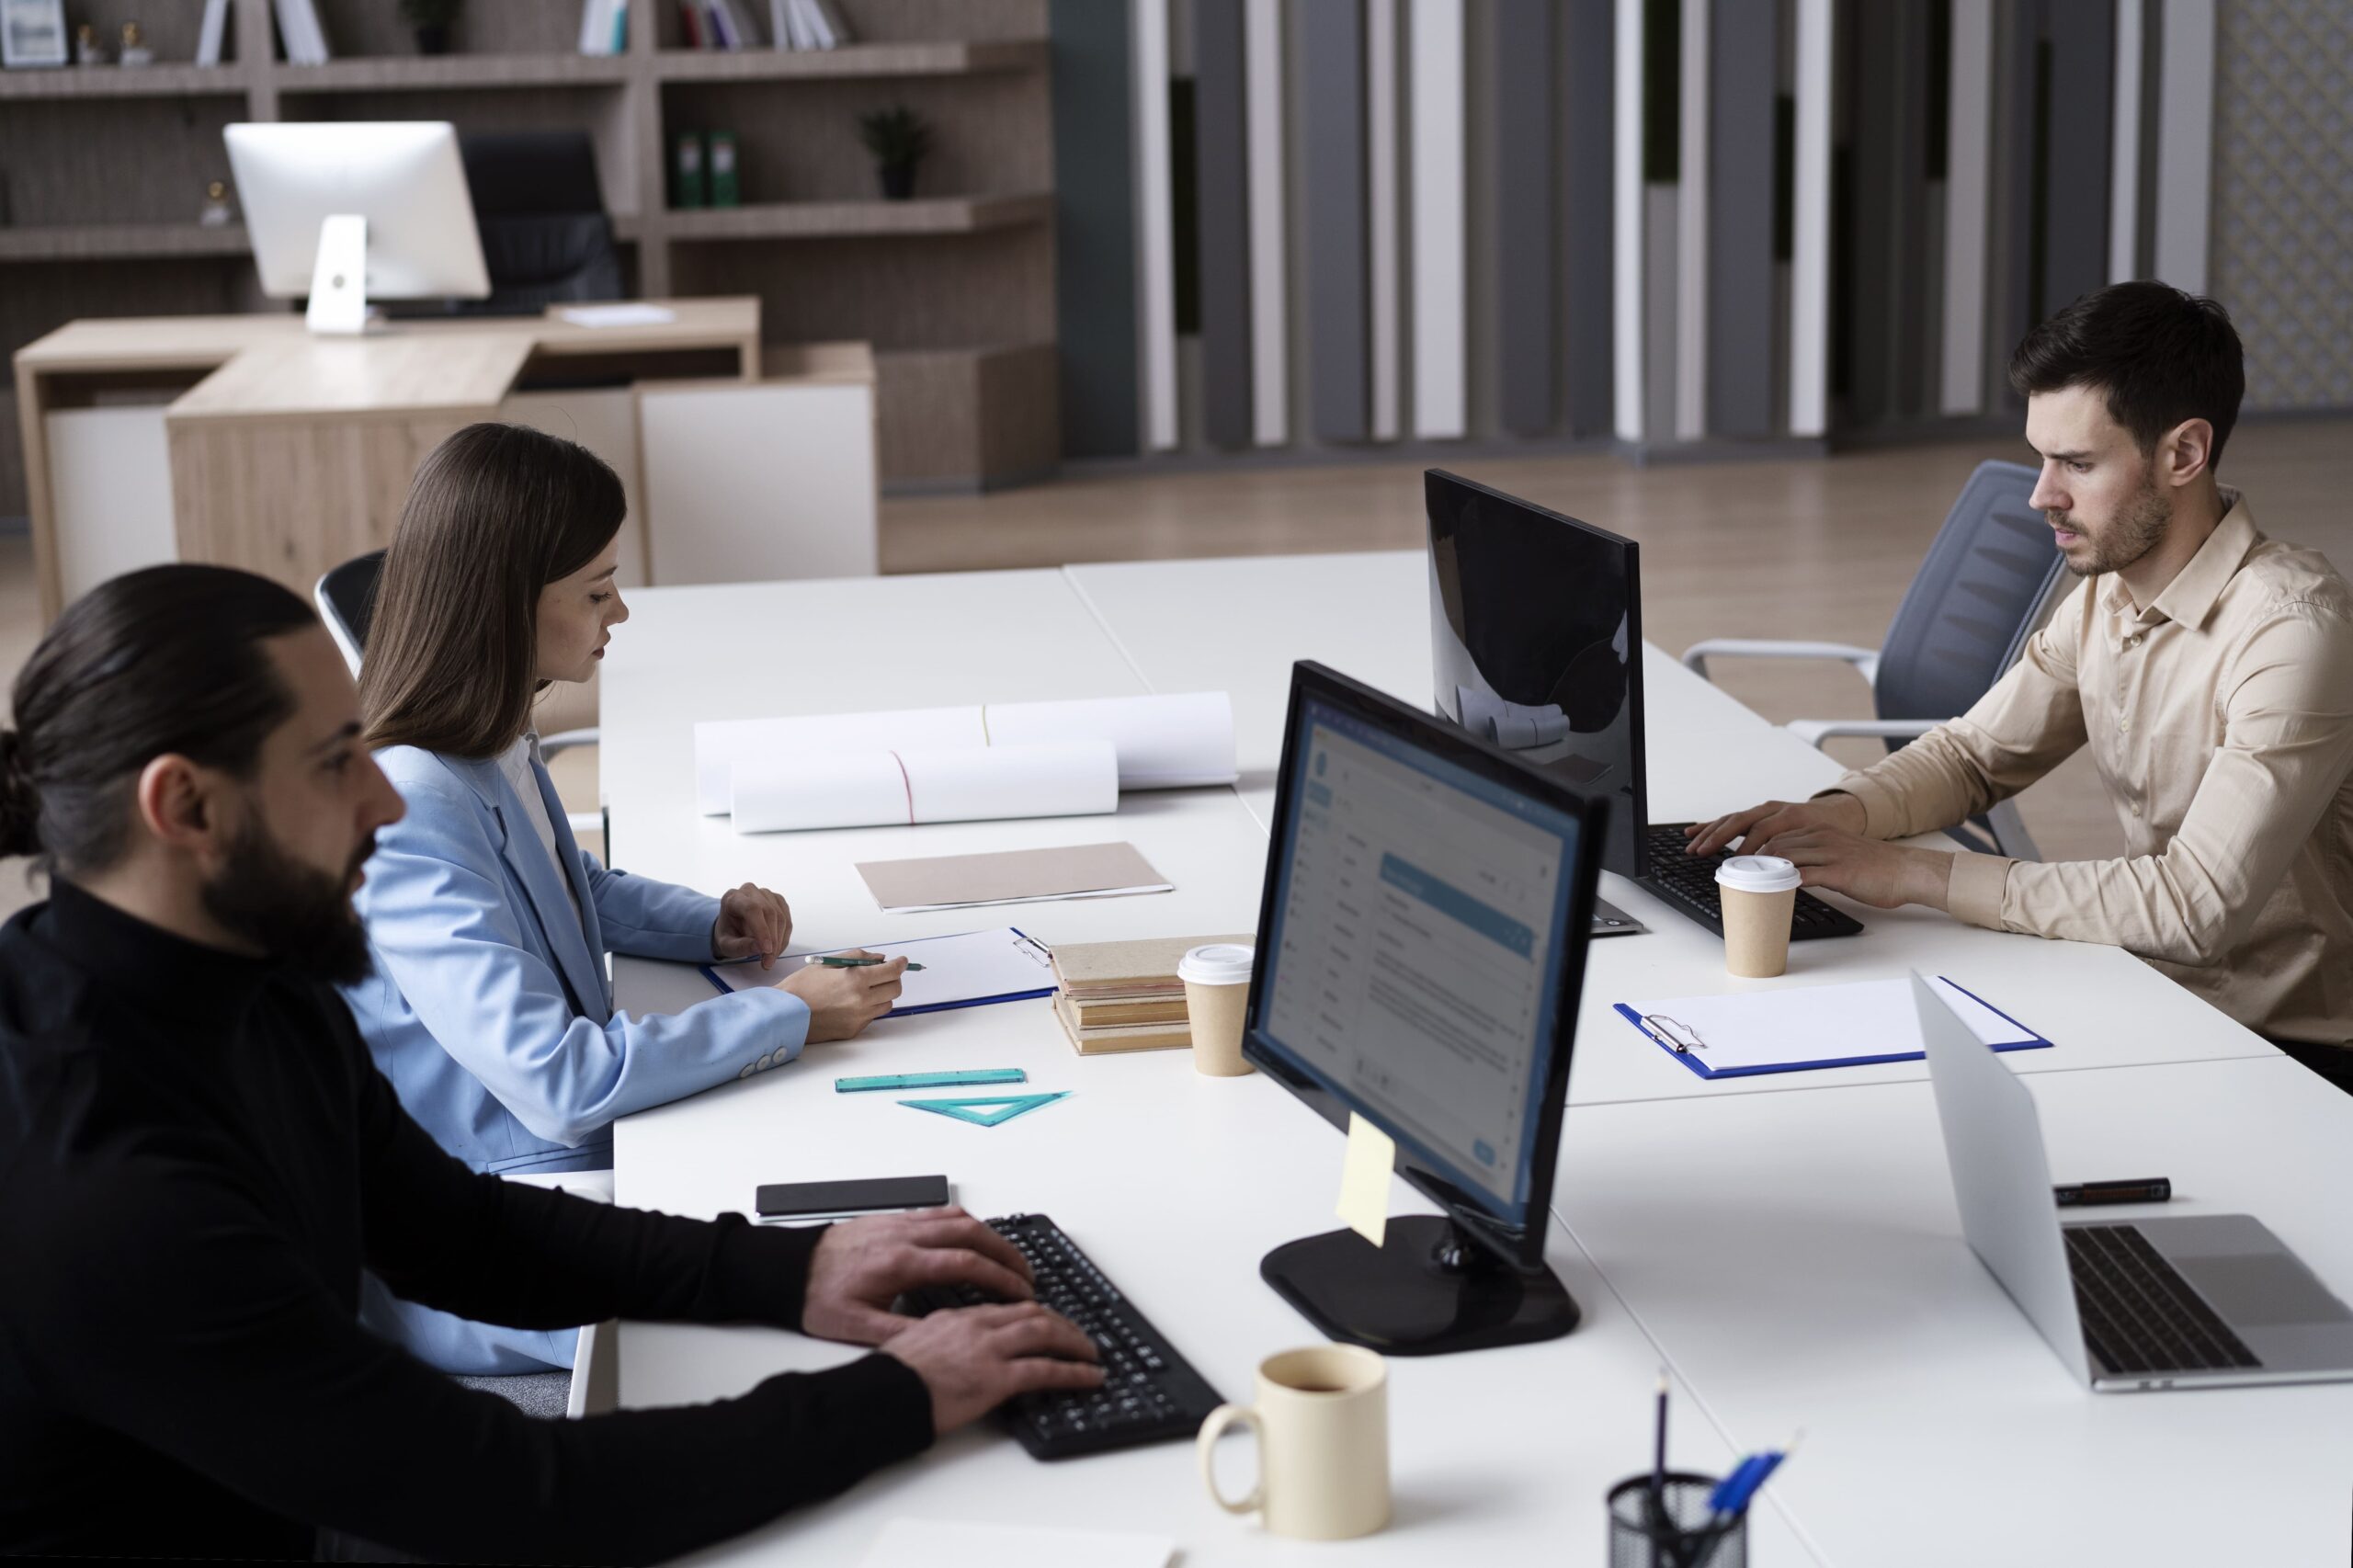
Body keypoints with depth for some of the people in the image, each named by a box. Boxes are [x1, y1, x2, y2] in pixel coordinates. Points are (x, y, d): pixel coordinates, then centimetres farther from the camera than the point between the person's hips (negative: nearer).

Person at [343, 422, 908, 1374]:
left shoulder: (497, 746, 5)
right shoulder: (407, 813, -24)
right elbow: (557, 1083, -28)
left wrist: (711, 927, 7)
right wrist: (791, 1016, -19)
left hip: (572, 1150, 9)